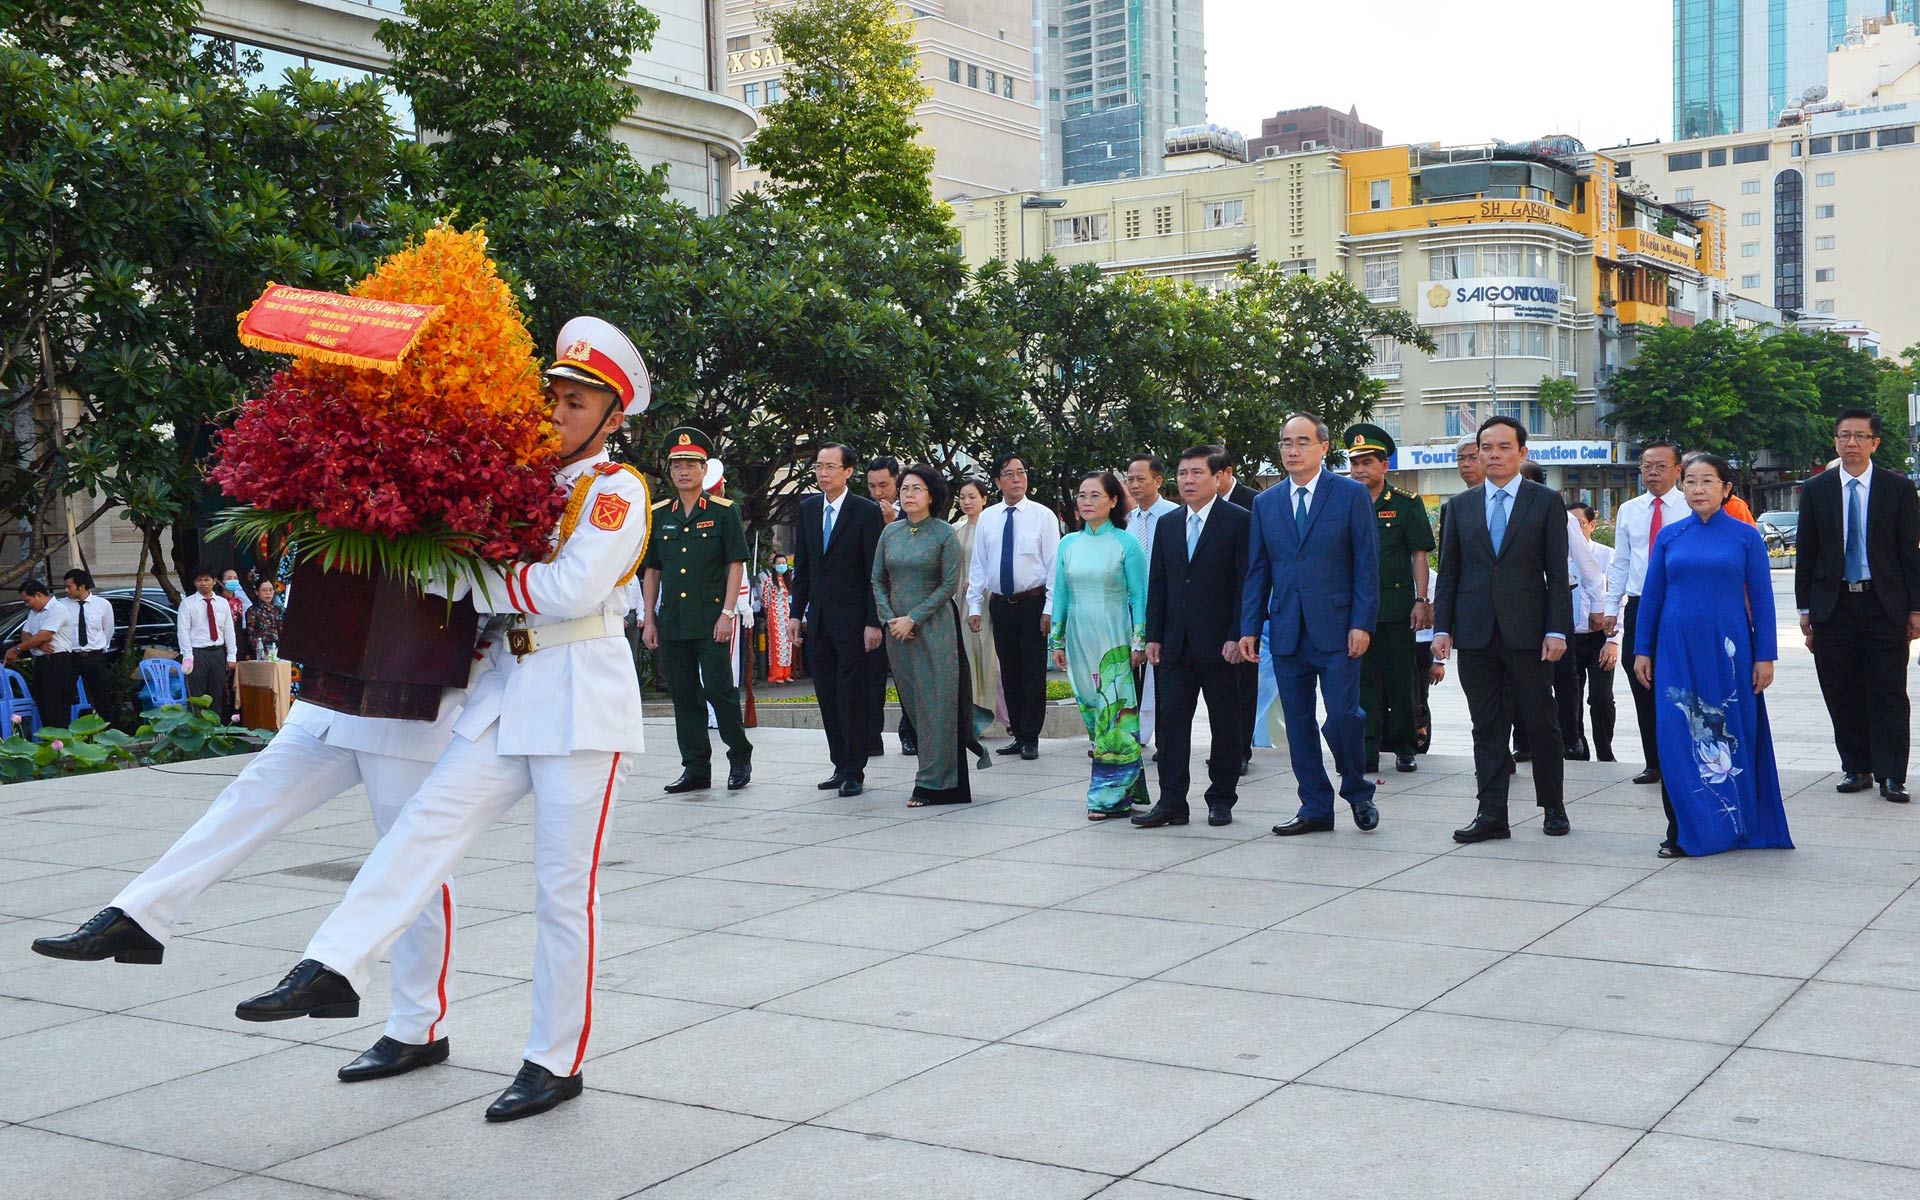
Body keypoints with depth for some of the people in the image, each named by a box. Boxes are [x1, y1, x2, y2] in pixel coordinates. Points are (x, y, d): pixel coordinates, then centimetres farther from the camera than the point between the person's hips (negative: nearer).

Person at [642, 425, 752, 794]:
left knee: (719, 690, -7)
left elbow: (736, 564, -2)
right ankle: (695, 769, 14)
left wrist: (727, 613, -11)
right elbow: (651, 571, 14)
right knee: (684, 696, 7)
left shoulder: (724, 511, 1)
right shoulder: (658, 515, 12)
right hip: (671, 622, 4)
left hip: (712, 621, -4)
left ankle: (740, 756, 11)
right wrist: (649, 620, 8)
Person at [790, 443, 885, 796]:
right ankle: (841, 765, 17)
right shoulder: (808, 508, 10)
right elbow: (802, 565, 15)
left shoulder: (866, 512, -7)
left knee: (852, 697, -4)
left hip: (852, 618, -6)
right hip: (818, 618, 6)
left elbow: (875, 572, -8)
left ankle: (854, 772, 3)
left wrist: (873, 622, -12)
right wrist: (796, 613, 10)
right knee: (828, 697, 8)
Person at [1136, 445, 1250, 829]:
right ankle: (1172, 802, 4)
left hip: (1220, 643, -5)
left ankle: (1221, 799, 15)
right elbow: (1157, 584, 14)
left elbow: (1246, 582, -8)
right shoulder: (1167, 526, 13)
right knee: (1171, 720, 1)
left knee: (1225, 722, 5)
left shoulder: (1238, 521, -4)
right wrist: (1153, 636, 7)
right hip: (1177, 643, 5)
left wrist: (1237, 636, -14)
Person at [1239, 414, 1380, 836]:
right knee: (1298, 724, 6)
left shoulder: (1351, 495, 1)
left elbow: (1367, 564, -2)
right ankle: (1316, 808, 15)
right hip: (1287, 634, 4)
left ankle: (1357, 792, 15)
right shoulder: (1265, 503, 12)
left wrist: (1362, 624, -10)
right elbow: (1257, 571, 13)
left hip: (1336, 631, -4)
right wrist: (1250, 628, 5)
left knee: (1342, 715, -9)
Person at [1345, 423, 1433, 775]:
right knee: (1362, 680, 1)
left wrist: (1421, 600, -5)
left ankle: (1404, 746, 16)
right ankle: (1366, 752, 4)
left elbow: (1419, 555, 2)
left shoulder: (1407, 504, 3)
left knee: (1400, 679, 4)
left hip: (1397, 606, -2)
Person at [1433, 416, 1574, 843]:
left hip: (1527, 631, -2)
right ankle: (1492, 814, 8)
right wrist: (1442, 628, 3)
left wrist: (1557, 630, -8)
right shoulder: (1460, 506, 11)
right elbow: (1448, 572, 11)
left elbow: (1557, 572, 0)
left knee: (1542, 724, 4)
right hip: (1475, 632, 2)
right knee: (1487, 727, 4)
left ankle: (1554, 808, 18)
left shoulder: (1546, 502, 3)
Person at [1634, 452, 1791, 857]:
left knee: (1733, 737, 4)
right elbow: (1651, 596, 9)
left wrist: (1765, 656, -3)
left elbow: (1761, 599, 2)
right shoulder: (1669, 537, 7)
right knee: (1678, 739, -1)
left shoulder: (1746, 537, 2)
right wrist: (1642, 651, 6)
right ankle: (1683, 831, 6)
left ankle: (1734, 826, 17)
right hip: (1677, 652, 1)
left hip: (1728, 652, -1)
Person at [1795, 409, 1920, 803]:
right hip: (1832, 604, 2)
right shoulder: (1816, 490, 6)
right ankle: (1856, 768, 15)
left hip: (1884, 605, -2)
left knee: (1888, 692, -2)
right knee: (1842, 693, 5)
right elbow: (1805, 552, 8)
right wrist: (1804, 608, 4)